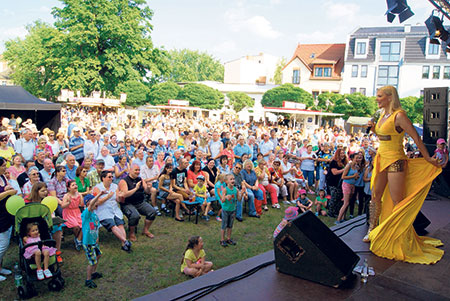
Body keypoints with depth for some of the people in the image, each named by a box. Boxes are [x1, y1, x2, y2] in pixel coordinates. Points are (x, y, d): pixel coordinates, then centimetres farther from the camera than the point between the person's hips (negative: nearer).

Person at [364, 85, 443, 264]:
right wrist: (374, 129, 4)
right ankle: (372, 230, 22)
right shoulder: (382, 115, 10)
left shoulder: (399, 116, -15)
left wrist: (428, 159, -9)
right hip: (381, 159, 8)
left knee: (397, 202, -1)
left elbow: (416, 139, -13)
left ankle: (403, 240, 10)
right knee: (376, 196, 10)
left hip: (395, 161, -8)